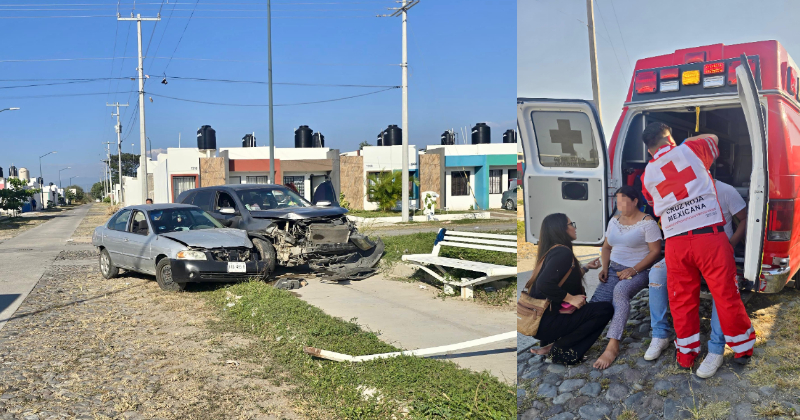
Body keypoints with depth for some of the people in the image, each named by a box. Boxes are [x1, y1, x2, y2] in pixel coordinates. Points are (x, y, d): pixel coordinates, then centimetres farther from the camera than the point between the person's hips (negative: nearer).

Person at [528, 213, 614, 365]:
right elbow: (543, 284, -30)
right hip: (545, 323, -9)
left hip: (539, 320, 9)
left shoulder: (552, 251, 13)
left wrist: (586, 267, 27)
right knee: (605, 309, -9)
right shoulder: (563, 252, -16)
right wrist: (571, 298, -19)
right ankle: (558, 348, -5)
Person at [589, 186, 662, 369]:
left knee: (620, 290, -37)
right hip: (614, 269, 7)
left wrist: (633, 270, -17)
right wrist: (605, 268, 5)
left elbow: (655, 251, -9)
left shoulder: (647, 222, -5)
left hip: (639, 271, -7)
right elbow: (606, 247, 23)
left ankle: (613, 346, -41)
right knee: (596, 304, -19)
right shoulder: (614, 221, 15)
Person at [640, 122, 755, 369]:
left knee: (682, 299, 11)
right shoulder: (690, 149, 5)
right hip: (710, 235, -2)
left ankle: (686, 354, 21)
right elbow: (713, 139, 26)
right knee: (726, 293, 9)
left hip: (675, 242, 2)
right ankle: (742, 348, 24)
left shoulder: (647, 175, 11)